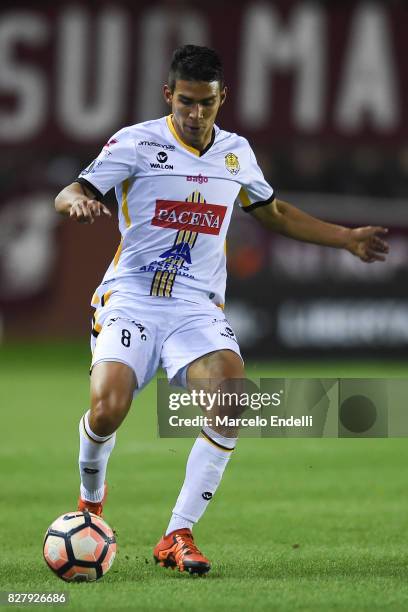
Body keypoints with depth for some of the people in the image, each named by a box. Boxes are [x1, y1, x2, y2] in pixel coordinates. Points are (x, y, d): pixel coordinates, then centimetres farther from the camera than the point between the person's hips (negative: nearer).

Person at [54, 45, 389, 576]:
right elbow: (68, 194, -9)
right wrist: (78, 202, -34)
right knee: (107, 408, -25)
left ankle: (178, 533, -17)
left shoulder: (237, 152, 11)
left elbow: (274, 212, 29)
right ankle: (91, 493, 13)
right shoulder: (136, 142, -3)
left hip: (198, 308, 3)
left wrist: (348, 238, 28)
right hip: (130, 300, -3)